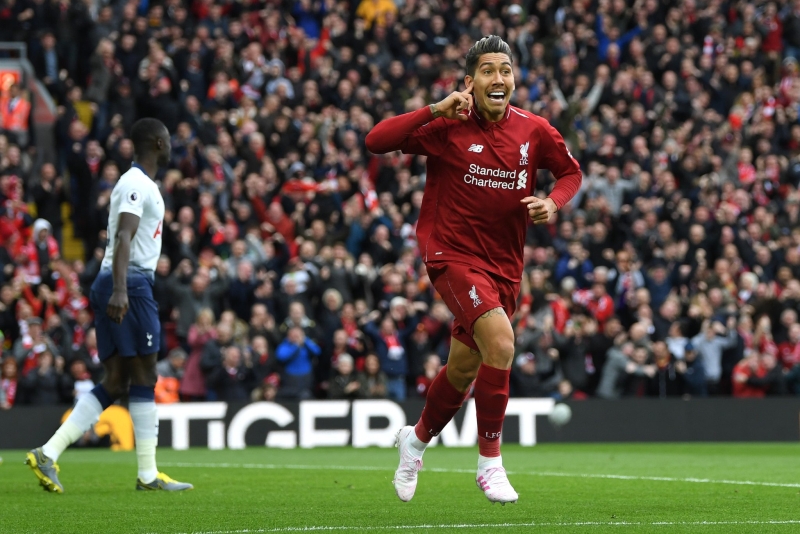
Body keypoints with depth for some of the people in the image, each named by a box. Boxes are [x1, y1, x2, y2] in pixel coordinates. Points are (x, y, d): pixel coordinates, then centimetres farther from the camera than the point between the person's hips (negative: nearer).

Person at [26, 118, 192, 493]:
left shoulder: (141, 184, 21)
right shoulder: (136, 184, -11)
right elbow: (123, 238, -23)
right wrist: (120, 290, -34)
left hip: (120, 286, 10)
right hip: (131, 284, -10)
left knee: (114, 384, 6)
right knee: (144, 380, -4)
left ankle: (48, 454, -1)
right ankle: (148, 474, 1)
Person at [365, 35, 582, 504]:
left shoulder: (534, 131, 0)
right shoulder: (447, 127, -10)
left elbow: (571, 171, 15)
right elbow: (377, 142, -17)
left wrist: (553, 202, -6)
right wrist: (436, 110, -25)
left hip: (506, 265, 5)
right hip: (454, 254, -5)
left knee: (465, 368, 14)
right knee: (500, 341, -26)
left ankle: (418, 439, 43)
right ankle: (490, 461, -14)